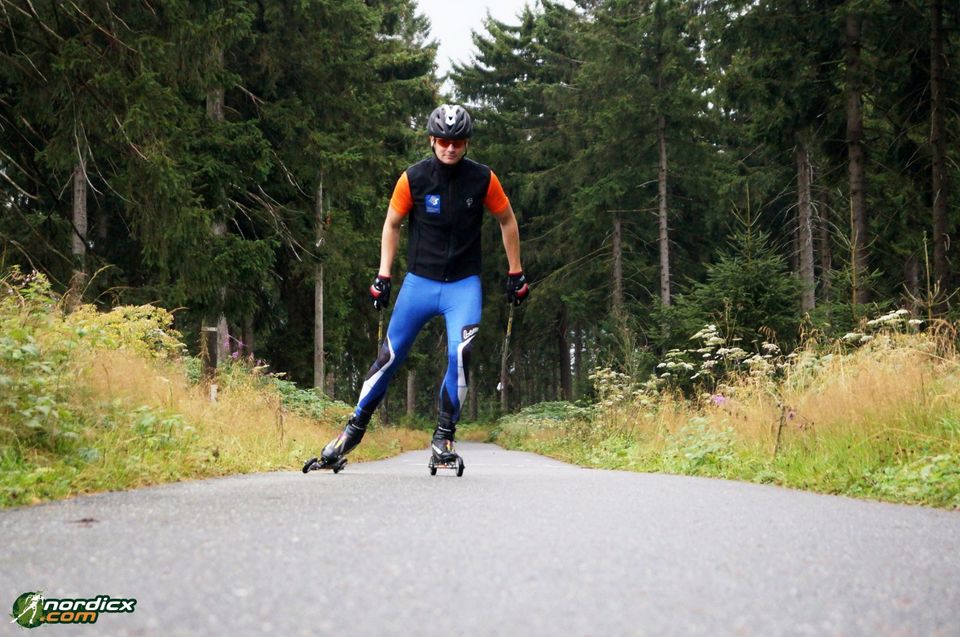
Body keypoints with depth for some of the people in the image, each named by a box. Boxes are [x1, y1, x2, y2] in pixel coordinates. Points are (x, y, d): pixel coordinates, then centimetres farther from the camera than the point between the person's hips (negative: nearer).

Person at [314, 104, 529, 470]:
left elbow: (507, 221, 7)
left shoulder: (483, 179, -7)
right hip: (419, 281, 1)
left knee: (460, 355, -19)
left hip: (464, 285, 0)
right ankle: (355, 429, 19)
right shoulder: (413, 178, -8)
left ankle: (444, 437, -4)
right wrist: (383, 276, 2)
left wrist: (515, 274, 9)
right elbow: (392, 224, 5)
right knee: (389, 357, 3)